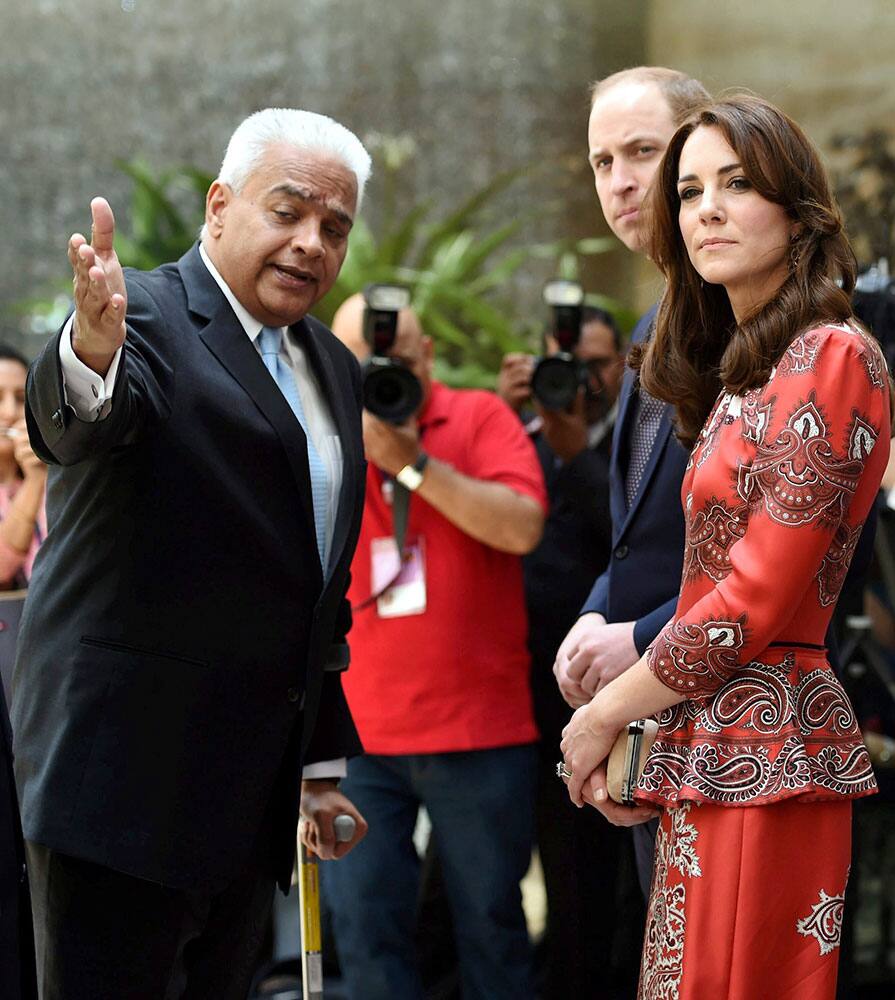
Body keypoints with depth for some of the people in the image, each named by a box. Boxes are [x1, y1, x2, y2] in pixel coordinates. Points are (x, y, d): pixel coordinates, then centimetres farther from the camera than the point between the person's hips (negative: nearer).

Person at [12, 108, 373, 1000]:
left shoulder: (332, 371, 16)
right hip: (127, 770, -7)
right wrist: (90, 350, -55)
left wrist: (324, 758, 23)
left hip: (255, 792, 8)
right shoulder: (146, 319, -9)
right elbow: (74, 423, -32)